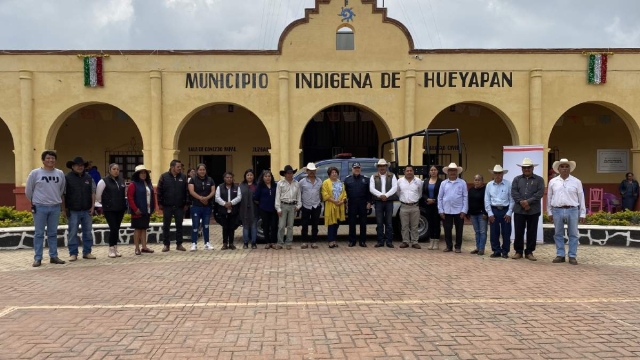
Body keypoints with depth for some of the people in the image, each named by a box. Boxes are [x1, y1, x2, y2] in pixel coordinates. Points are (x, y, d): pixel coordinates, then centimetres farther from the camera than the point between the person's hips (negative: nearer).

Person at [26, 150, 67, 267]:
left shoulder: (60, 173, 3)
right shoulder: (35, 173, -5)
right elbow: (28, 190, 3)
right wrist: (34, 201, 11)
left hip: (55, 207, 3)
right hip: (39, 207, -3)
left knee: (53, 233, 10)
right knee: (39, 234, 1)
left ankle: (53, 256, 16)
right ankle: (37, 258, 6)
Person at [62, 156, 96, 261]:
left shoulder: (89, 178, 10)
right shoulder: (67, 178, -1)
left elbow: (93, 193, 11)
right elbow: (63, 195, -2)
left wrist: (92, 207, 3)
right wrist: (64, 210, -4)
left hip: (87, 211, 4)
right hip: (73, 211, -3)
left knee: (88, 232, 7)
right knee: (73, 233, 1)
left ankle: (87, 252, 15)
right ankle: (73, 254, 8)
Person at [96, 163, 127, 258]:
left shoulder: (122, 181, 9)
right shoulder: (104, 181, -6)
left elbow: (125, 193, 20)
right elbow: (98, 195, -4)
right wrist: (104, 203, 5)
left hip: (120, 209, 5)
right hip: (109, 209, -5)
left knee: (117, 228, 8)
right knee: (113, 228, -11)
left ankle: (115, 248, 17)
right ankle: (111, 249, 1)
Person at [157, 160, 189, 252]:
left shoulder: (183, 177, 3)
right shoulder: (164, 177, -3)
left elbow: (186, 191, 5)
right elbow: (159, 191, -1)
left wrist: (186, 204, 2)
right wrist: (160, 204, -4)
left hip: (179, 206, 2)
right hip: (167, 206, -1)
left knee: (179, 226, 7)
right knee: (166, 226, 6)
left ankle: (179, 244, 15)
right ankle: (166, 245, 14)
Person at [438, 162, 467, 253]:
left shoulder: (462, 183, 1)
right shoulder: (443, 183, 6)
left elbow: (465, 197, -1)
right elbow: (440, 197, 6)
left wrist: (464, 211, -7)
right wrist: (440, 210, 0)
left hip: (458, 211, -2)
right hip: (446, 211, 2)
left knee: (459, 230, 6)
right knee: (447, 230, 7)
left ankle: (458, 247, 17)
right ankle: (449, 246, 19)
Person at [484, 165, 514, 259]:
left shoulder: (508, 184, -3)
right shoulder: (489, 185, 3)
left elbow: (512, 199, -2)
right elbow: (487, 200, 5)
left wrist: (509, 213, -7)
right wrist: (490, 213, -2)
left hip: (505, 210, -2)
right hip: (494, 210, 2)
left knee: (506, 233, 3)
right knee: (494, 232, 5)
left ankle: (505, 252, 14)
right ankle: (496, 251, 16)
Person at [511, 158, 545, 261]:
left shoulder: (539, 179, 5)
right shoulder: (517, 179, 10)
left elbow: (540, 193, -8)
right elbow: (514, 192, -1)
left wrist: (528, 201, -17)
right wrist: (521, 202, -15)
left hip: (534, 210, -1)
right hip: (519, 210, 1)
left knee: (532, 232, 4)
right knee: (518, 232, 3)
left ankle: (529, 252, 13)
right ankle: (518, 251, 12)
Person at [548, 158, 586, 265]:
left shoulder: (576, 182, 3)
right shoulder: (553, 182, 6)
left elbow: (581, 198, 4)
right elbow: (549, 198, 11)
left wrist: (582, 214, 1)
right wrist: (549, 212, 8)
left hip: (572, 210, -1)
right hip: (557, 210, 1)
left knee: (573, 234, 3)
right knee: (558, 234, 7)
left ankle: (572, 256, 10)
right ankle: (560, 255, 15)